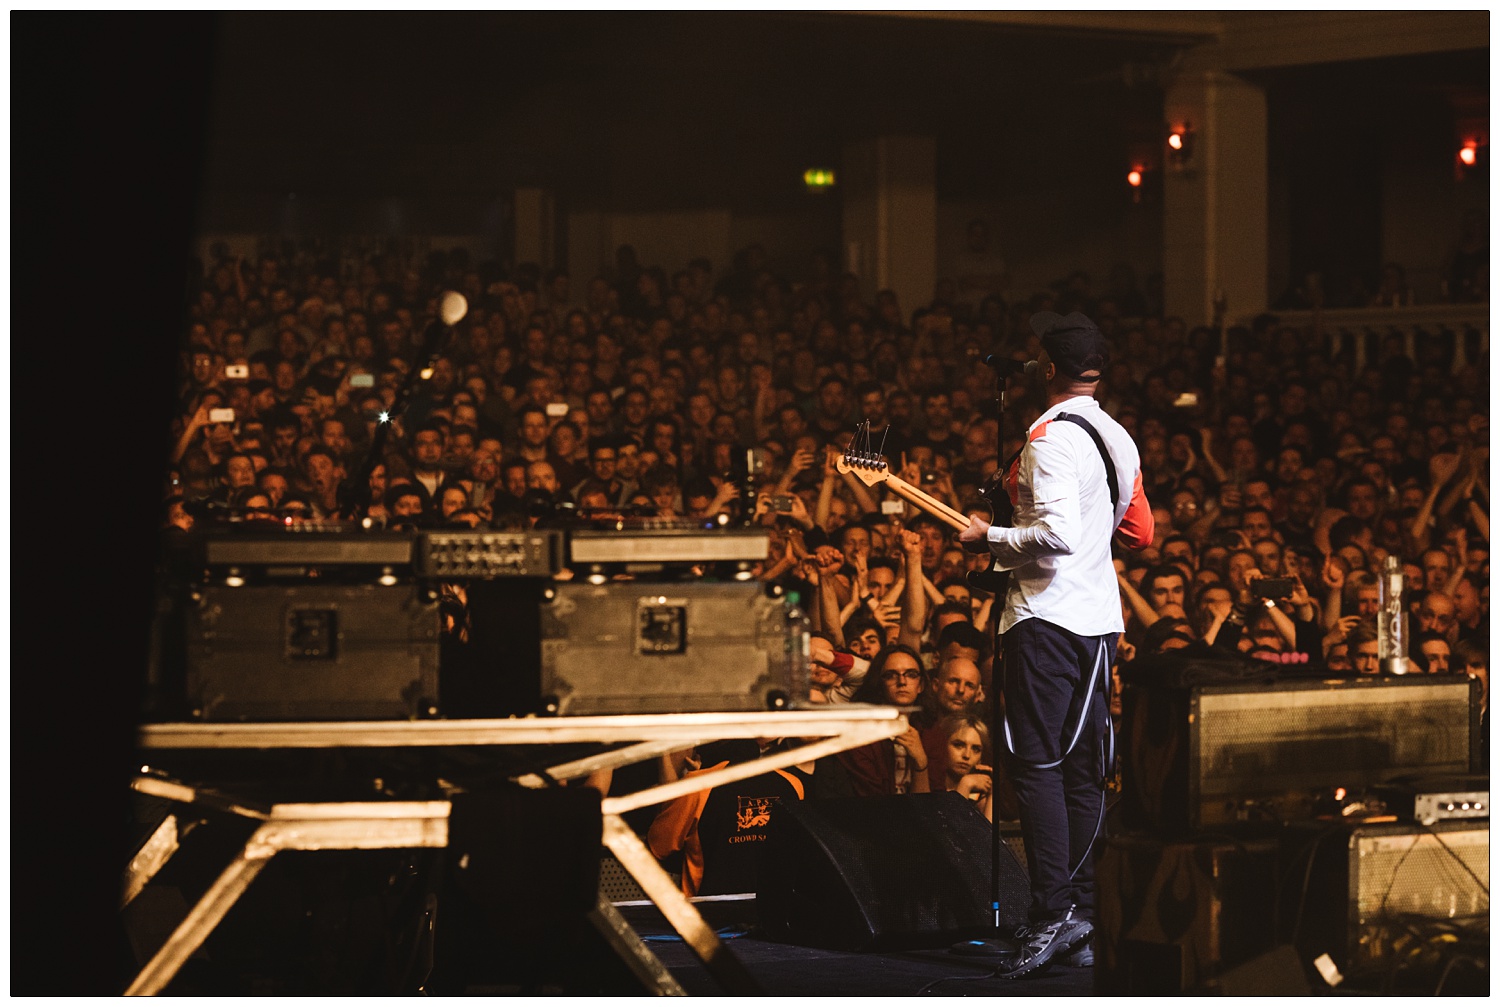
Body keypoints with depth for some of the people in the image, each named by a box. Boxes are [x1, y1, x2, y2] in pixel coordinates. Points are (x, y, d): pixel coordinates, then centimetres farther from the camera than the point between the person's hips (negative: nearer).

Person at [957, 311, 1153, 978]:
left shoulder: (1051, 437, -14)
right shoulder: (1119, 440, 13)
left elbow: (1056, 536, -24)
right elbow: (1140, 534, 19)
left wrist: (990, 539, -11)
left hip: (1047, 617, -8)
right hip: (1099, 620, 8)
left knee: (1037, 765, -7)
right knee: (1084, 772, 10)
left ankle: (1051, 916, -12)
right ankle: (1082, 915, 12)